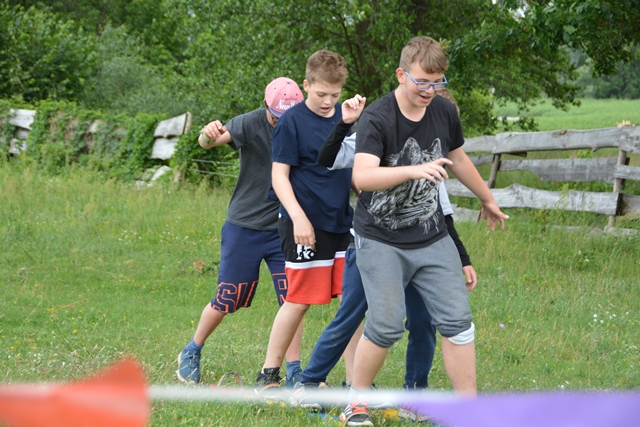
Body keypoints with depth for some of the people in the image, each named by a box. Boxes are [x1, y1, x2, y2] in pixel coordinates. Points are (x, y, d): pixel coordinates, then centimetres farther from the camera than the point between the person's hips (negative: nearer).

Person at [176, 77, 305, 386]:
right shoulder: (251, 124, -14)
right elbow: (208, 141, -25)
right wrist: (208, 134, -49)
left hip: (283, 230, 2)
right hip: (244, 225, -2)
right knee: (226, 301, 5)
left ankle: (294, 373, 4)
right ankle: (191, 354, 28)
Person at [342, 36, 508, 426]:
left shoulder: (445, 112, 0)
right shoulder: (377, 119, -19)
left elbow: (458, 159, 20)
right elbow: (362, 176, -34)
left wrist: (488, 200, 33)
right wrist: (415, 171, -47)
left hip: (433, 238, 5)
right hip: (381, 242, -5)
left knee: (457, 321, -2)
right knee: (387, 325, -10)